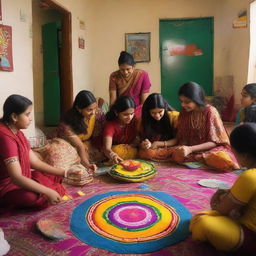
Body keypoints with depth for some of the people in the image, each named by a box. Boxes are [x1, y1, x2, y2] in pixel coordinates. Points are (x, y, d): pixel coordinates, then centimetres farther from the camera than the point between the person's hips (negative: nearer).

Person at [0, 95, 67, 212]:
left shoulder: (17, 132, 5)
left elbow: (35, 162, 5)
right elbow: (16, 178, -32)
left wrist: (64, 173, -1)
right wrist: (48, 192, -30)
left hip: (20, 180, 10)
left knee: (56, 177, 11)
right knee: (41, 199, -33)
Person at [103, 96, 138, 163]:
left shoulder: (135, 120, -12)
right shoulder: (110, 125, -22)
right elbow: (107, 148, -37)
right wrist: (112, 155, -60)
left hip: (131, 149, 4)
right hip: (115, 152, -3)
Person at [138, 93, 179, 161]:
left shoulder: (174, 116, -8)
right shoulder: (145, 120, -1)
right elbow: (143, 139, 5)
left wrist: (159, 144, -17)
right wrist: (145, 144, -20)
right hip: (153, 150, 3)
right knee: (145, 152, -33)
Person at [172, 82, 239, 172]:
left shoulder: (210, 111, -14)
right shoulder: (184, 112, 0)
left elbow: (214, 142, -15)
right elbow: (183, 137, 6)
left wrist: (190, 149, -26)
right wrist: (181, 147, -17)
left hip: (212, 148, -3)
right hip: (192, 150, 3)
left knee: (223, 161, -36)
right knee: (177, 156, -29)